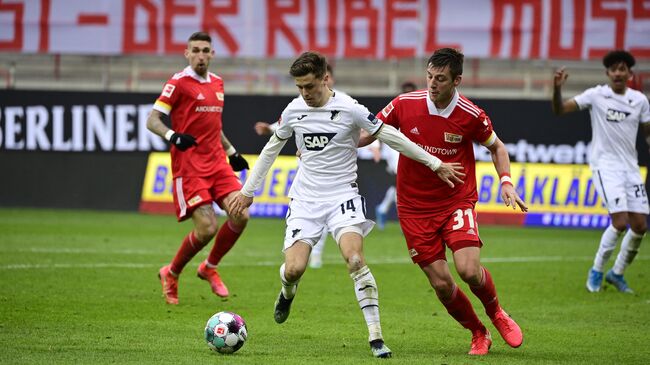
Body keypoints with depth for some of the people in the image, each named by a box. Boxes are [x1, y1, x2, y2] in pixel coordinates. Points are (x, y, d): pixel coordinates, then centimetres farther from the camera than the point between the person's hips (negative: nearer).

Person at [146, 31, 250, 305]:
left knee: (240, 216, -9)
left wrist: (231, 151, 25)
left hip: (217, 162, 7)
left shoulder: (217, 83, 16)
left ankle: (209, 268, 15)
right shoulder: (179, 83, -6)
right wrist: (172, 136, -28)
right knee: (207, 228, -15)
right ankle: (171, 274, 10)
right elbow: (152, 120, -10)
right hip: (189, 166, -7)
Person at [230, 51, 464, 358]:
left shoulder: (349, 109, -11)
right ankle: (287, 293, 31)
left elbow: (390, 137, -5)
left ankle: (376, 336, -22)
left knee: (354, 258, -25)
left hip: (342, 197, -3)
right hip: (305, 199, 3)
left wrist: (435, 164, -2)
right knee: (294, 269, -10)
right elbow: (271, 149, 16)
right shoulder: (293, 110, 1)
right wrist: (248, 190, 19)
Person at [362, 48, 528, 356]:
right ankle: (478, 334, 22)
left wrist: (506, 182, -7)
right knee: (441, 284, -4)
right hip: (414, 208, 1)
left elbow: (497, 147, 7)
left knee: (469, 270, -19)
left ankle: (496, 314, 14)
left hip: (457, 201, -1)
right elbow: (368, 133, 3)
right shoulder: (404, 105, -9)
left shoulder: (471, 116, -12)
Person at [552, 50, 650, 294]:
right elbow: (559, 110, -10)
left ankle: (617, 273, 19)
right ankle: (597, 271, 2)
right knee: (620, 221, -18)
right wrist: (557, 89, -28)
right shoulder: (596, 95, -5)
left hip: (630, 166, 5)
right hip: (605, 164, -4)